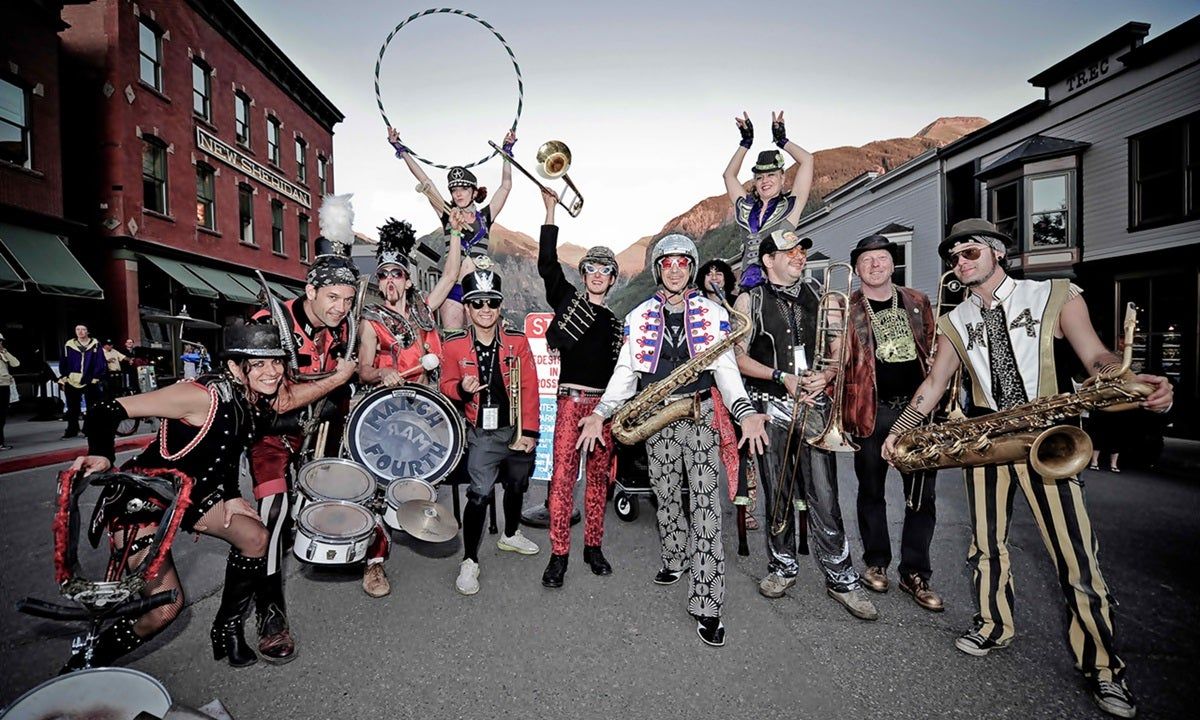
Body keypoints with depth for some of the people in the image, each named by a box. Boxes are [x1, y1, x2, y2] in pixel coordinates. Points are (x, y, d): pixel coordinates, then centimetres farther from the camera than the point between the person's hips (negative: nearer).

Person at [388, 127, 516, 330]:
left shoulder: (485, 217, 9)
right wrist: (401, 150, 10)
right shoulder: (448, 215, 10)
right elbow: (425, 182, 9)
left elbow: (506, 185, 6)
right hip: (453, 286, 1)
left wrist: (507, 152, 3)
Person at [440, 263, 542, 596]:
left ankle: (510, 535, 46)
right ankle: (469, 562, 7)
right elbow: (447, 386, 4)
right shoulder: (454, 345, -5)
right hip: (482, 434, -2)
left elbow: (529, 388, -4)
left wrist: (529, 432, -7)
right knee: (479, 493, -11)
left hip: (517, 430, 2)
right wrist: (462, 388, -20)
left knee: (517, 486, 19)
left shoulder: (517, 341, -4)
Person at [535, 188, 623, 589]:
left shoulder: (615, 322, 17)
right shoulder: (568, 299, 8)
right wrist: (550, 210, -6)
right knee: (563, 476, -6)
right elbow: (547, 264, -4)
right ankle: (558, 555, 3)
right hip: (571, 399, -3)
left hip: (605, 403, 4)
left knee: (599, 476, 8)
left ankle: (593, 547, 21)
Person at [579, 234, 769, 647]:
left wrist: (745, 412, -15)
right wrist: (600, 414, -7)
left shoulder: (713, 313, 5)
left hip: (701, 415, -2)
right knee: (666, 496, 11)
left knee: (704, 501, -7)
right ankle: (675, 559, 37)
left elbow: (726, 369, 1)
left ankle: (707, 605, -2)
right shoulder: (638, 317, 9)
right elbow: (625, 371, 6)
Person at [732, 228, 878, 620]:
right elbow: (739, 358, -1)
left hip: (814, 405, 1)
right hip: (770, 407, -1)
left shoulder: (821, 296, 11)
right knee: (777, 494, 9)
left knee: (823, 496, -1)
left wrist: (827, 374, -10)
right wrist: (782, 376, -12)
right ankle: (782, 565, 26)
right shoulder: (750, 300, 4)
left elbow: (839, 349, 11)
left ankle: (840, 577, 13)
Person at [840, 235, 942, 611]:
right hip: (871, 411, -2)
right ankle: (876, 562, 27)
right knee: (871, 491, 11)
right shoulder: (847, 308, 0)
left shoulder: (917, 302, 10)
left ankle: (915, 573, 18)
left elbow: (932, 350, 16)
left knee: (922, 495, 5)